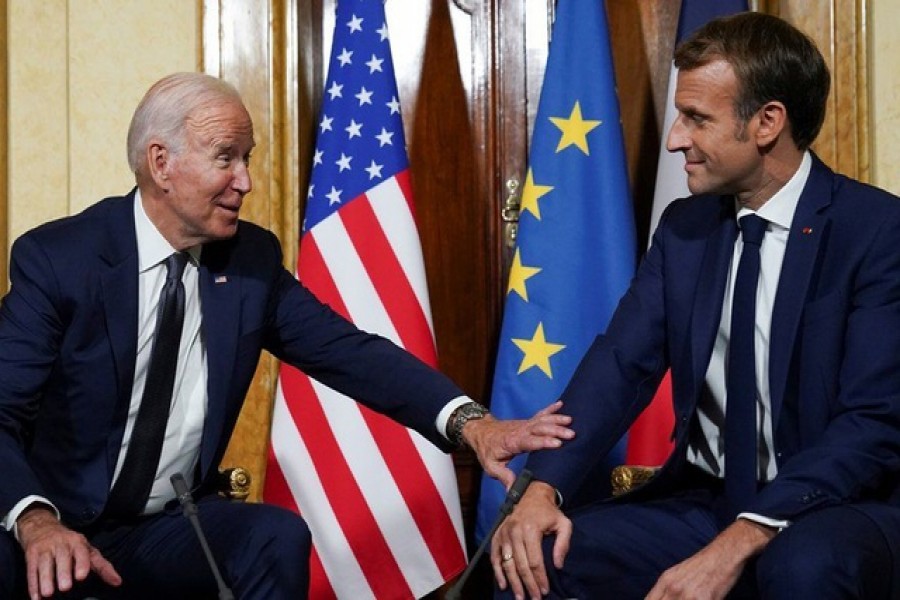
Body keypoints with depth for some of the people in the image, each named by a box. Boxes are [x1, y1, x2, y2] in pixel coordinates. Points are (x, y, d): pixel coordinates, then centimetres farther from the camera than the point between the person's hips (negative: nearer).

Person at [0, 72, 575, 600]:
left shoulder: (252, 258, 1)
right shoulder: (57, 257, -12)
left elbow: (349, 351, -4)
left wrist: (469, 421, -21)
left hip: (171, 531, 4)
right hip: (61, 528, -4)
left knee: (278, 537, -25)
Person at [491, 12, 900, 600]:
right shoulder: (684, 226, 6)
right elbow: (623, 363, -2)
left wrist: (739, 543, -29)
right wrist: (544, 488, -20)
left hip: (835, 510, -4)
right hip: (703, 502, 4)